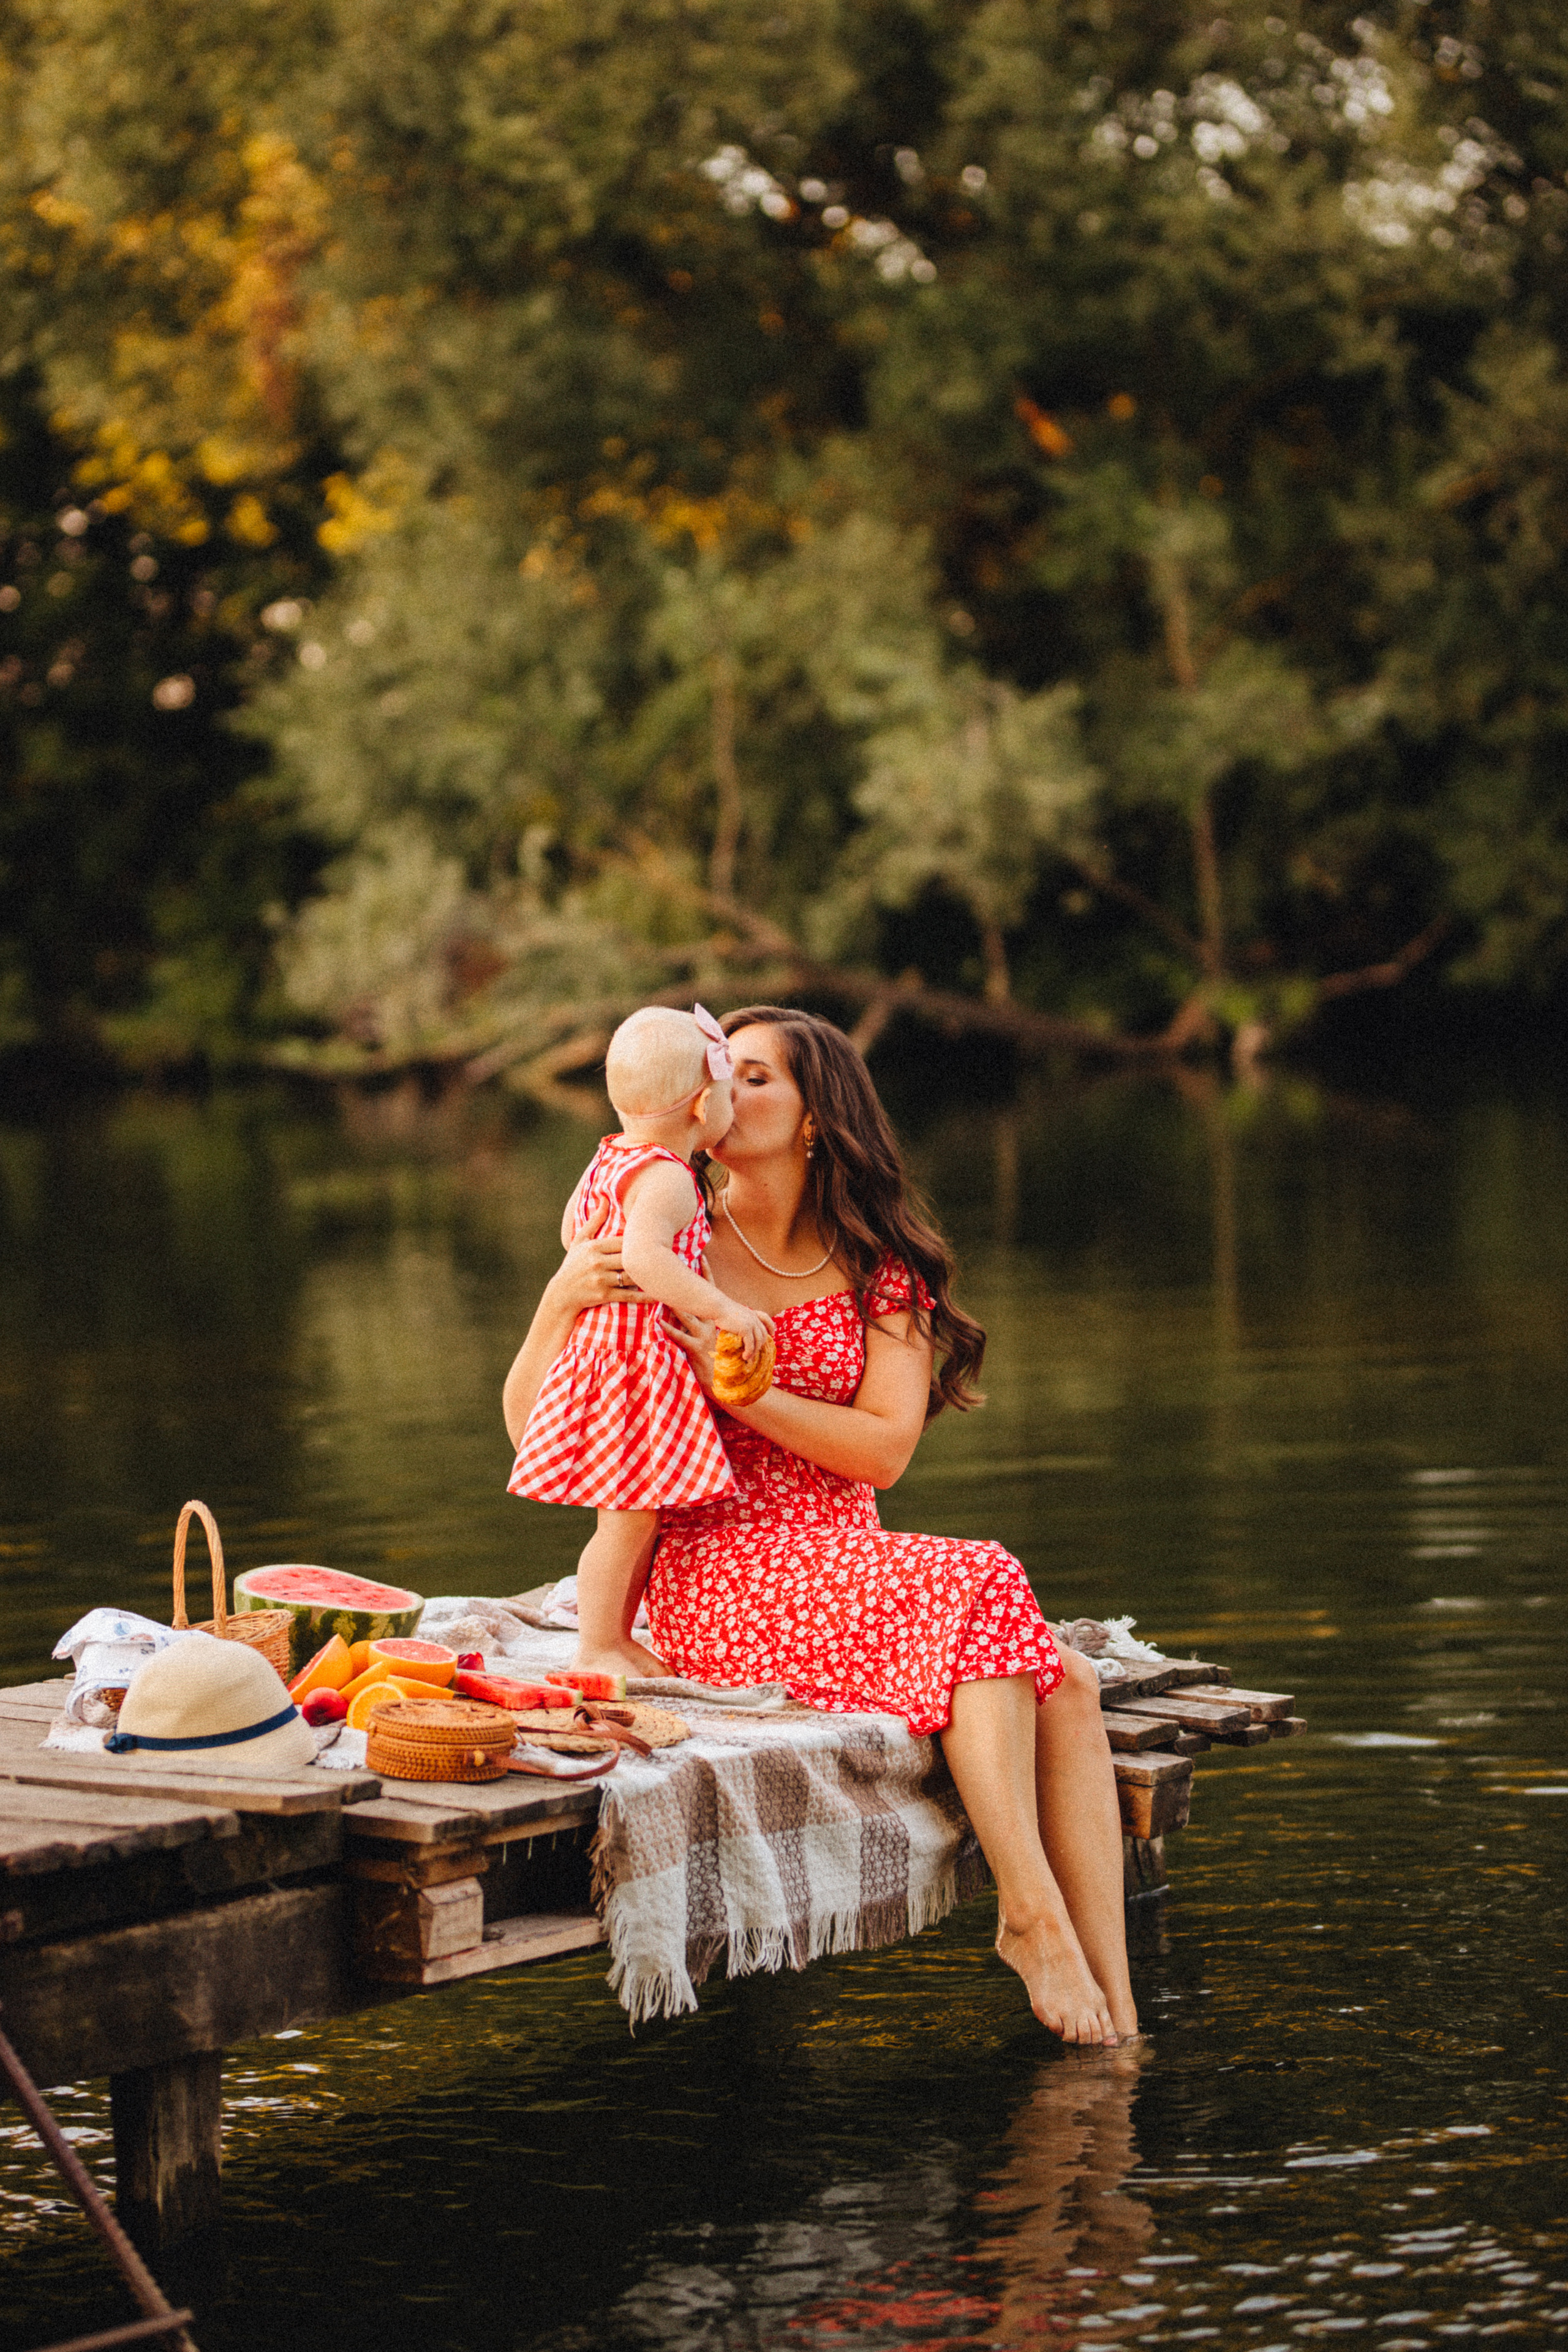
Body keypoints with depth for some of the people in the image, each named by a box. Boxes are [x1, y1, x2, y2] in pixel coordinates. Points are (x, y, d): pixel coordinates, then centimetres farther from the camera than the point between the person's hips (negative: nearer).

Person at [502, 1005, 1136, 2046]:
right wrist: (560, 1299, -17)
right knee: (981, 1601, -29)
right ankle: (1031, 1912, -26)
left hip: (847, 1562, 4)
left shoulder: (880, 1273, 9)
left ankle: (1112, 2005, -24)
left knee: (1067, 1683, -20)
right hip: (716, 1571, -4)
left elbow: (884, 1450, -4)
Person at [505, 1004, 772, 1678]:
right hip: (636, 1363, -10)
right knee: (629, 1516, -3)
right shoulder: (666, 1178, -19)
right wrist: (721, 1309, -31)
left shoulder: (608, 1158, 11)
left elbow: (573, 1230, 27)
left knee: (643, 1513, 16)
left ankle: (618, 1641, 24)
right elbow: (643, 1255, -35)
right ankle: (595, 1650, 4)